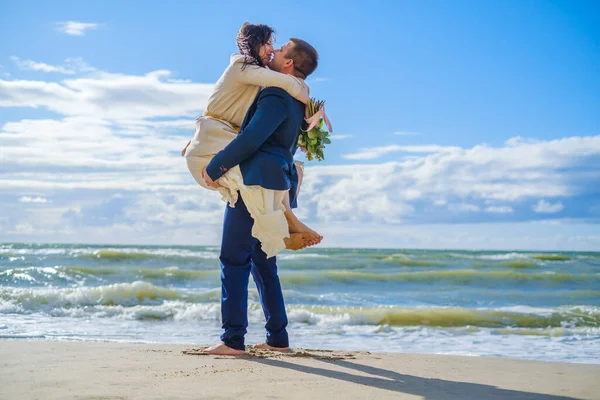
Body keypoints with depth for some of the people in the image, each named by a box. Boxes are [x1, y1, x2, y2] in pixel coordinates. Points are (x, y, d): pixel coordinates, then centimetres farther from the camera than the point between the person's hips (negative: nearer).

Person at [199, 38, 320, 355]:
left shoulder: (278, 97, -13)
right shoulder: (296, 100, 18)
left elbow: (251, 138, -21)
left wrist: (213, 167, -12)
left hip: (254, 183, -10)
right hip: (273, 186, 10)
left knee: (234, 260, -8)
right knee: (262, 262, 14)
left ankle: (233, 340, -9)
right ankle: (278, 338, 15)